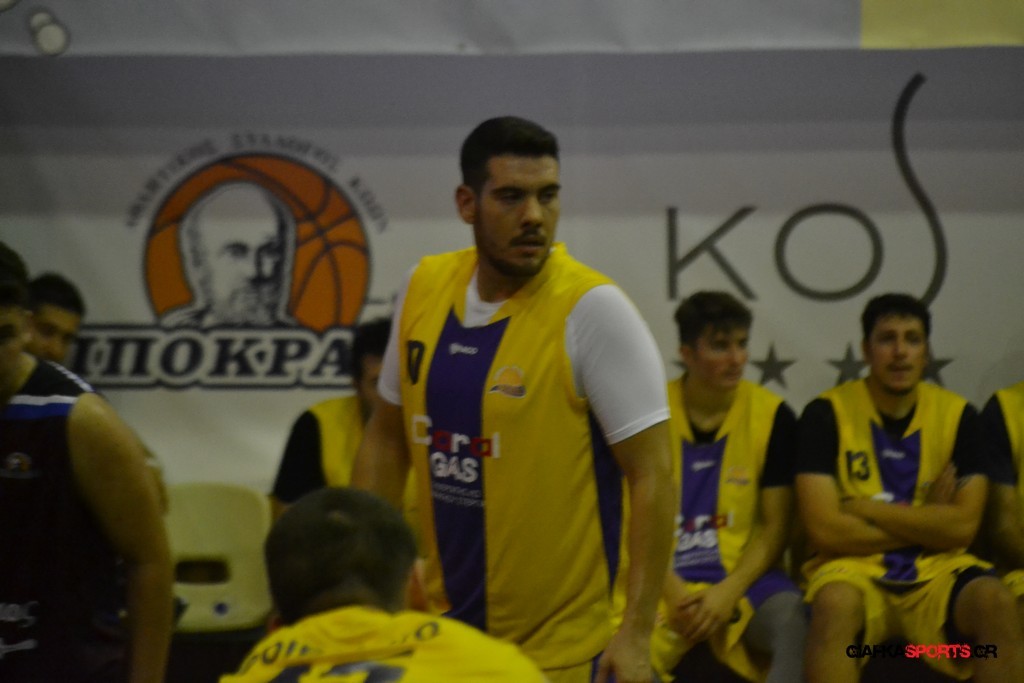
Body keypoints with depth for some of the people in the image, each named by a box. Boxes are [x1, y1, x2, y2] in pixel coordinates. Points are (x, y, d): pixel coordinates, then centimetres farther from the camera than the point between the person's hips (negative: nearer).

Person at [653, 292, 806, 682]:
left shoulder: (772, 416, 1)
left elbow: (775, 528, 1)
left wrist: (728, 592, -14)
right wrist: (672, 591, -14)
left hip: (742, 577, 1)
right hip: (665, 580, 0)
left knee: (790, 619, -33)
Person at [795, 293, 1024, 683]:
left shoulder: (958, 415, 4)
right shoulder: (827, 413, -3)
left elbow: (963, 526, -6)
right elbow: (824, 529, -12)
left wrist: (864, 508, -8)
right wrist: (925, 525, -5)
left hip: (937, 573, 2)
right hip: (855, 568, -2)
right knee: (835, 602, -37)